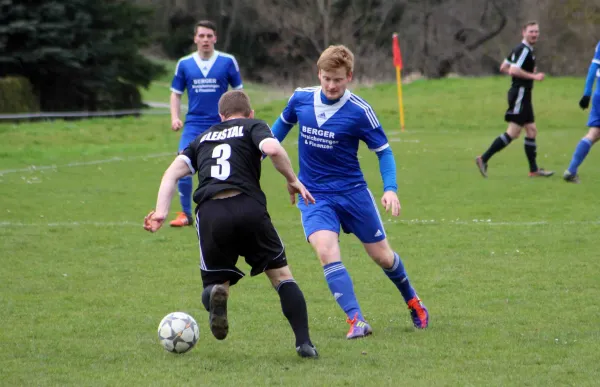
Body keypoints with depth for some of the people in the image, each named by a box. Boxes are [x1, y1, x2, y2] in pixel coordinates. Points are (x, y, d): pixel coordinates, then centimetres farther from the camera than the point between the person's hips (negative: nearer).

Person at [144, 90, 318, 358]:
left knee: (216, 283, 14)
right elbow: (272, 148, -5)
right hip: (248, 207, -2)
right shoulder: (253, 126, 18)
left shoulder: (202, 139, 29)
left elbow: (173, 172, 14)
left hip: (209, 214, 2)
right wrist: (293, 181, 8)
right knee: (281, 275, 13)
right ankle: (303, 343, 0)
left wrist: (161, 212, 6)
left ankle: (216, 292, -24)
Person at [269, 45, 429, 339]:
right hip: (314, 196, 1)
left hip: (352, 192, -1)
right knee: (327, 252, -25)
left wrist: (390, 189, -19)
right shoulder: (300, 99, -5)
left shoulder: (359, 111, -14)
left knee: (382, 256, 10)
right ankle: (356, 320, -25)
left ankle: (413, 302, 39)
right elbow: (283, 124, 16)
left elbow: (383, 151, -6)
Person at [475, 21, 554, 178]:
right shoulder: (523, 50, -14)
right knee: (513, 132, -11)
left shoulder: (525, 49, 17)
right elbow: (514, 70, -25)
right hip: (520, 93, -11)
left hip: (523, 95, 11)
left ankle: (534, 169, 11)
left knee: (532, 130, 9)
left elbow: (503, 68, 21)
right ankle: (484, 159, -10)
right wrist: (533, 76, -21)